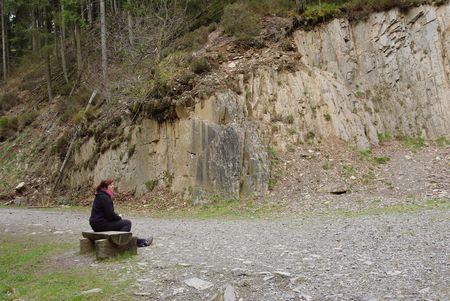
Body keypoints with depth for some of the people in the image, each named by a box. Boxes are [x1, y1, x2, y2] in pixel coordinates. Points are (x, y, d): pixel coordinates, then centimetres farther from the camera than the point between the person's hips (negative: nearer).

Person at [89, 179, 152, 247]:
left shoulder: (101, 196, 16)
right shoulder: (104, 197, -18)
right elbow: (110, 215, -20)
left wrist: (118, 216, 8)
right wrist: (119, 218, -3)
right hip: (101, 224, -11)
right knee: (127, 223, -7)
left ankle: (140, 242, 21)